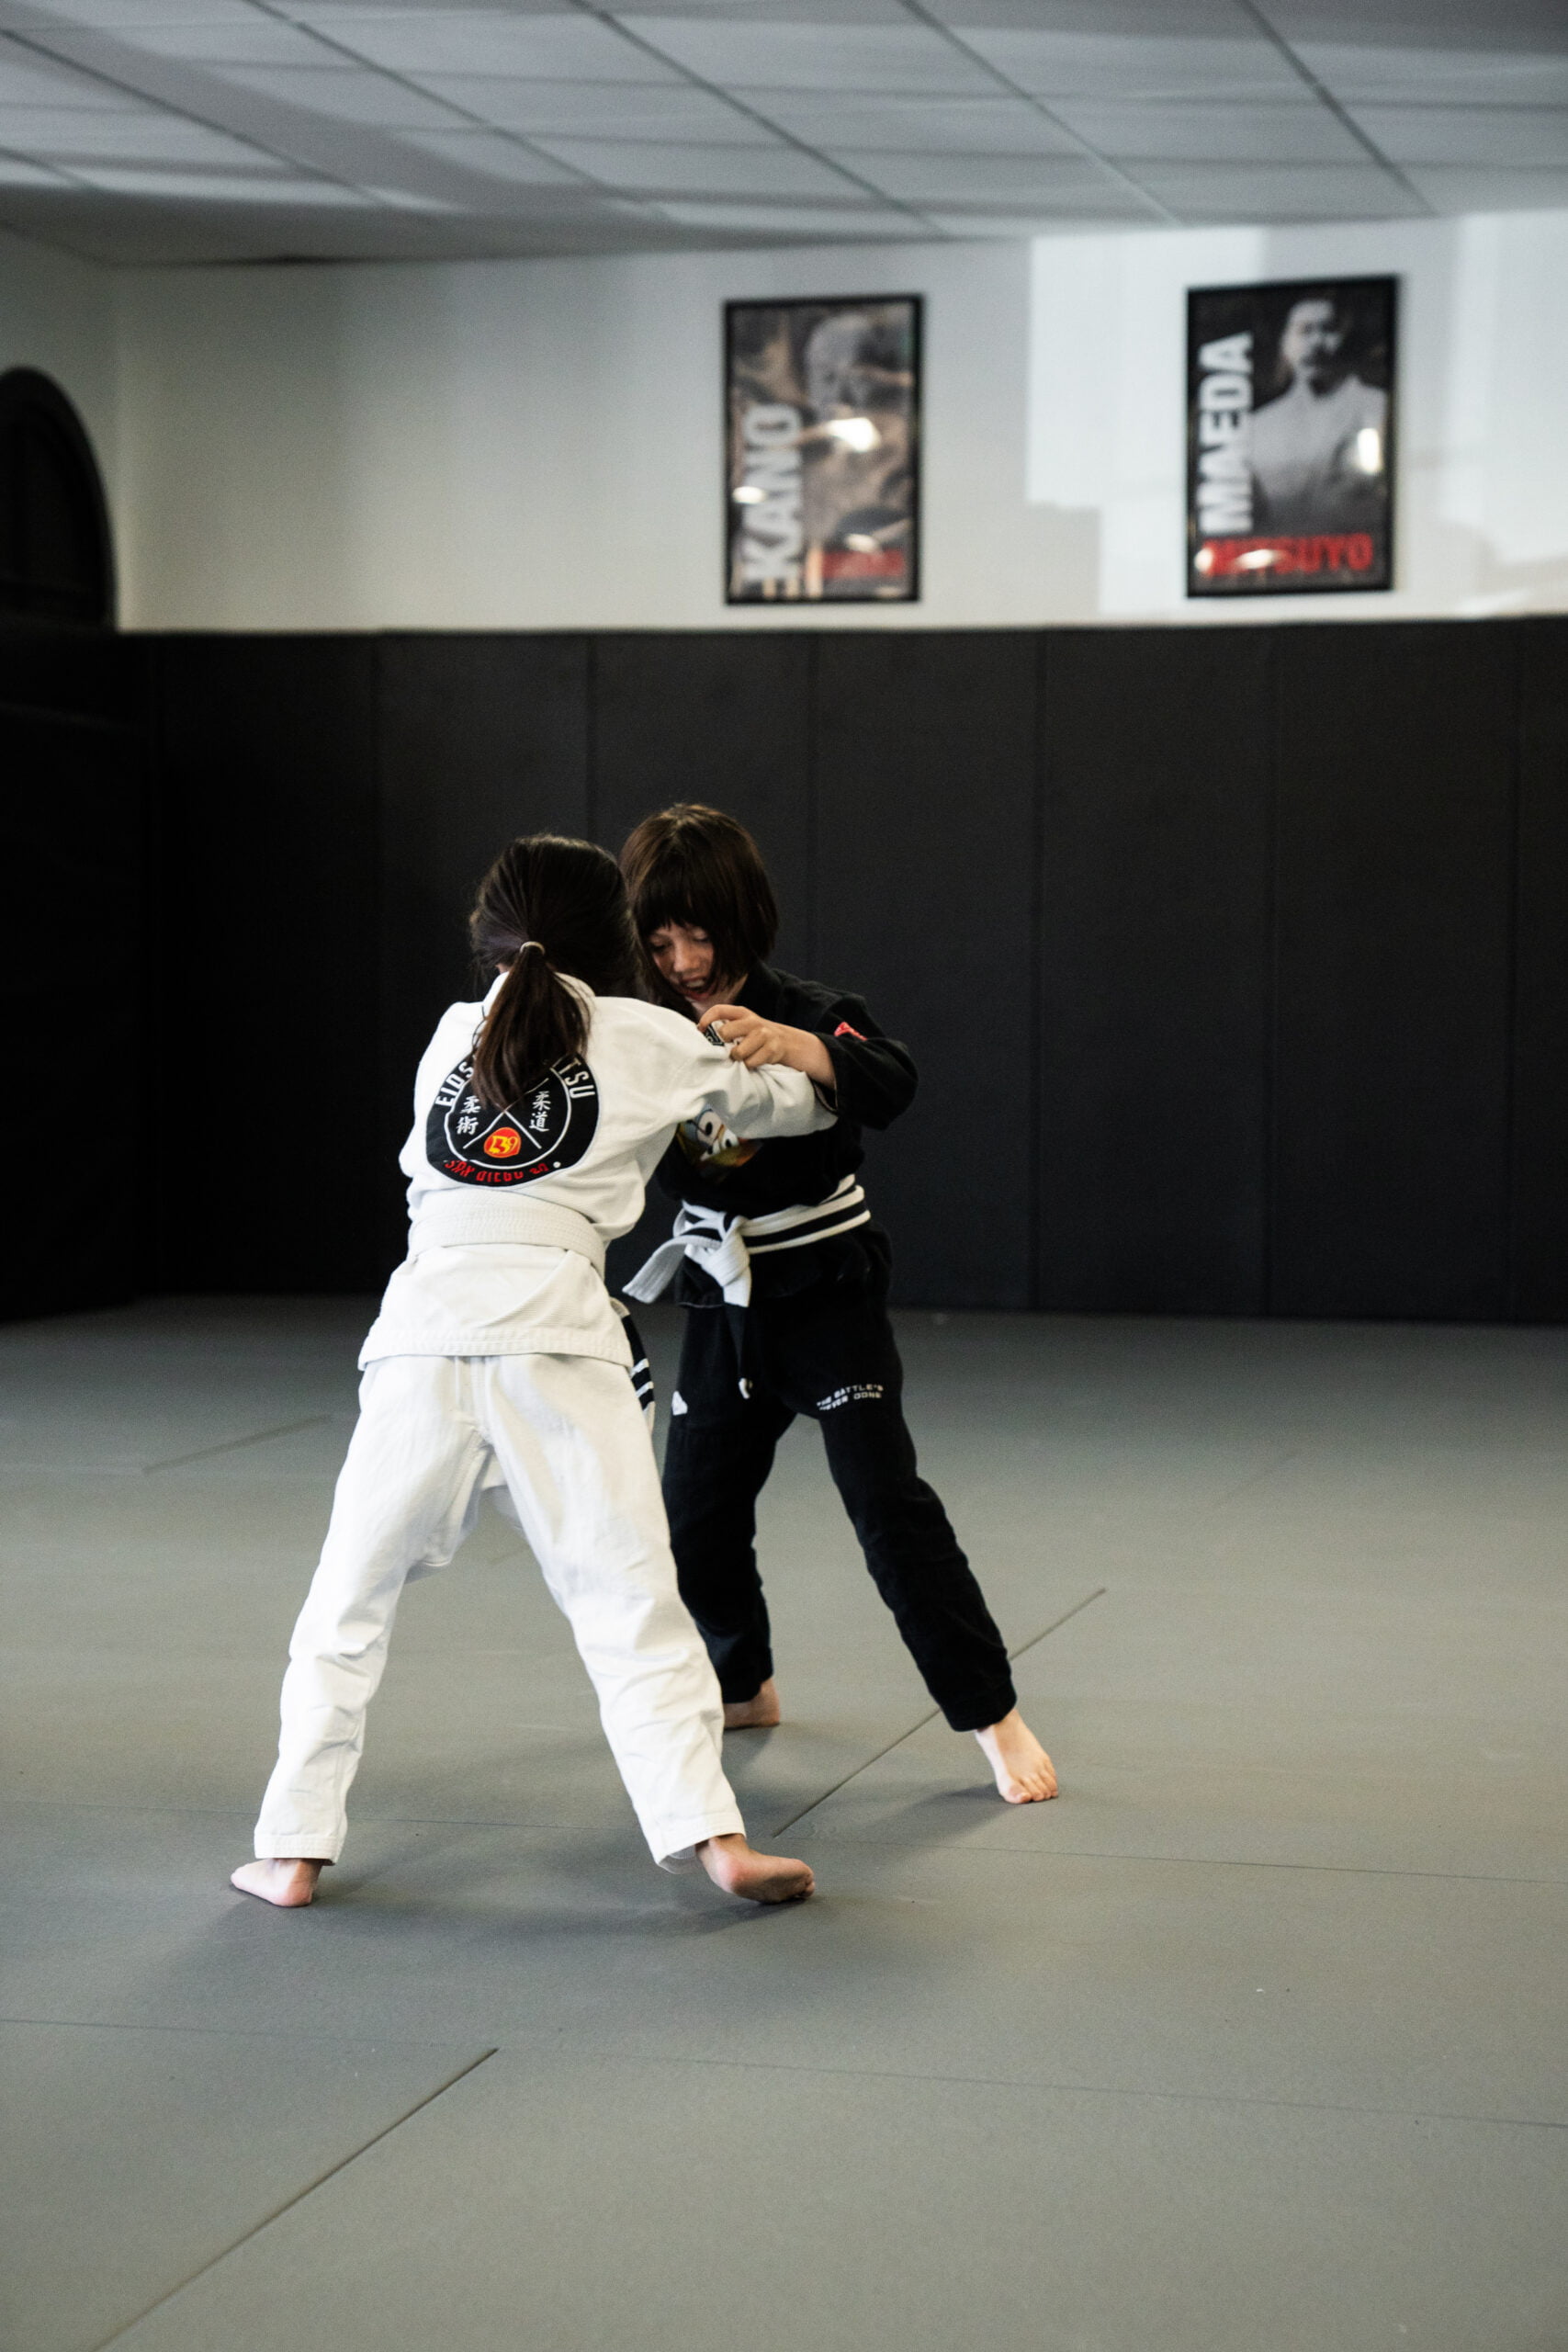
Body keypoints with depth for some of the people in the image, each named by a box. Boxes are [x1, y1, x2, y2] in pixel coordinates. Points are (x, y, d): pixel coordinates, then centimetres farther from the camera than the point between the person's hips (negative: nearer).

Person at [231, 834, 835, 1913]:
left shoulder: (450, 1035, 18)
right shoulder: (652, 1041, 11)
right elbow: (769, 1103, 28)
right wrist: (822, 1089, 52)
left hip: (425, 1327, 2)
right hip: (555, 1334, -2)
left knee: (351, 1599, 13)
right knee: (631, 1598, 3)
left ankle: (294, 1851, 15)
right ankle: (713, 1835, -2)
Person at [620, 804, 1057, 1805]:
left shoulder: (805, 1010, -13)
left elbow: (890, 1082, -31)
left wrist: (784, 1043, -47)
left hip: (828, 1297, -5)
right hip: (725, 1301, 5)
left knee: (888, 1500, -12)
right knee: (696, 1514, 10)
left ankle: (994, 1713, -5)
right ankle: (744, 1685, 36)